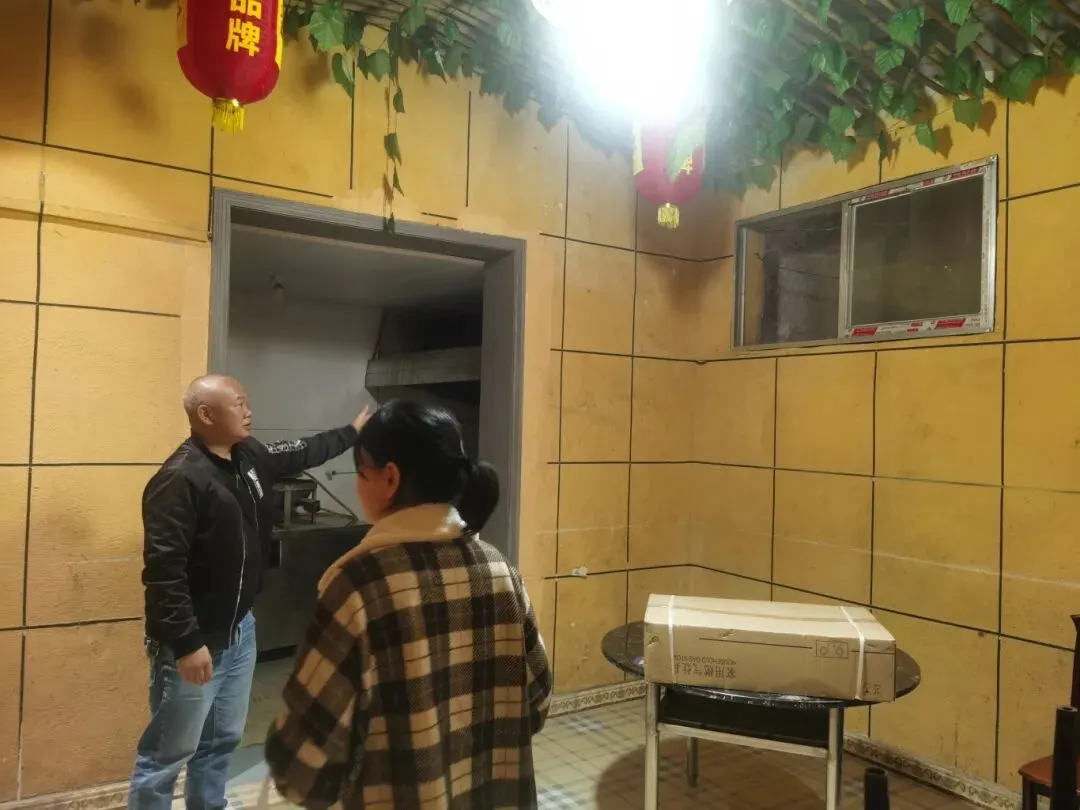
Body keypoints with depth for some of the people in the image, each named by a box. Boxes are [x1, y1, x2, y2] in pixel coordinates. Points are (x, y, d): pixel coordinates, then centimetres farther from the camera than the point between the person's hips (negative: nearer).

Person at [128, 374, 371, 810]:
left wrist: (351, 432, 31)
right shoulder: (180, 479, -23)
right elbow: (162, 569, -26)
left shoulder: (251, 456, 3)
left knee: (223, 740, 22)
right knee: (168, 754, 5)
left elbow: (301, 453, 23)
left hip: (239, 630, 9)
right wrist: (186, 644, -26)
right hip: (195, 642, -8)